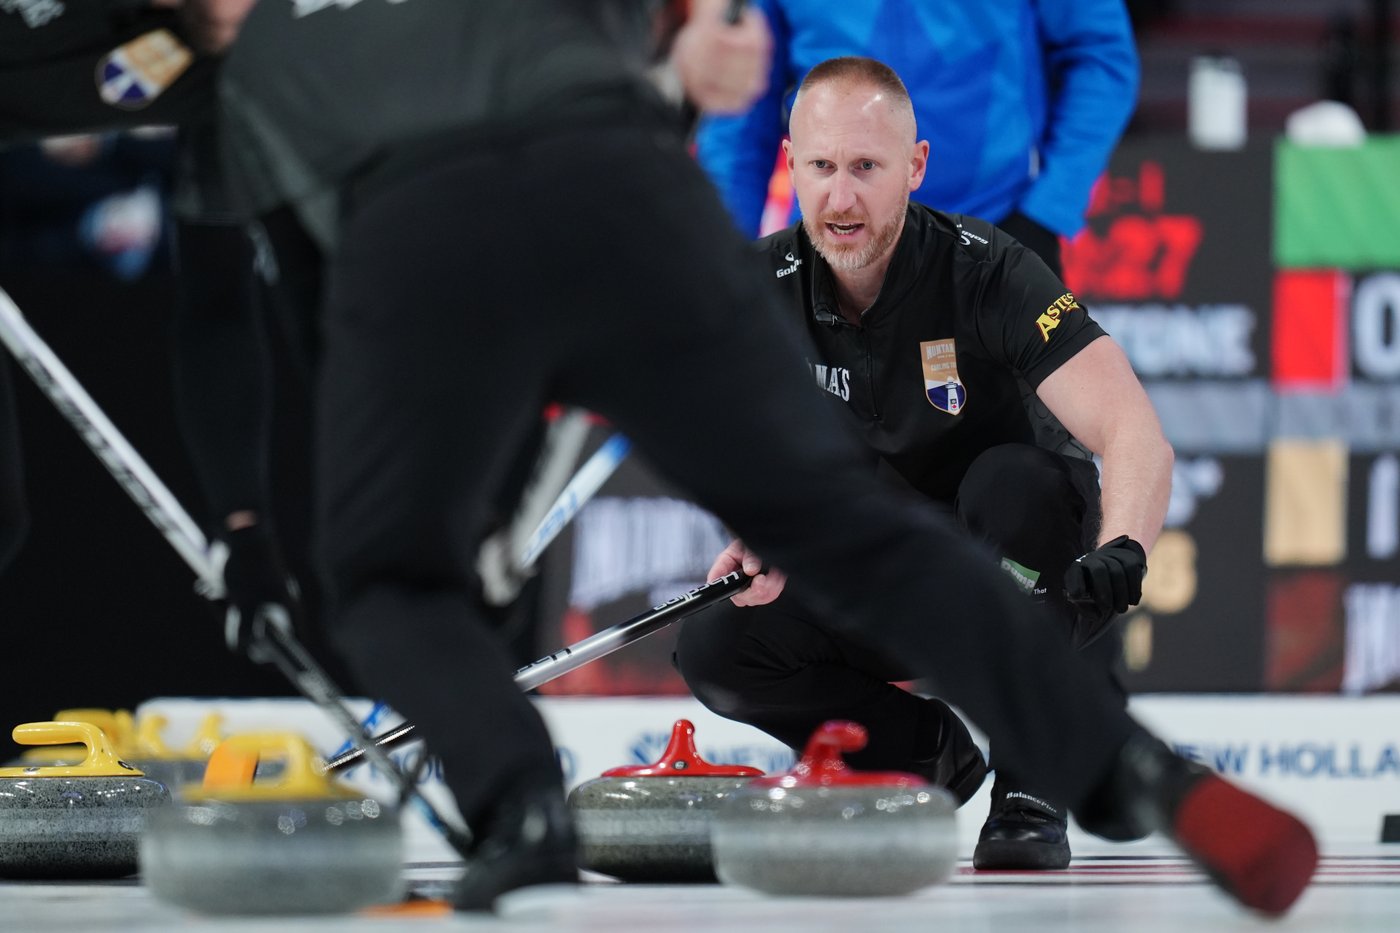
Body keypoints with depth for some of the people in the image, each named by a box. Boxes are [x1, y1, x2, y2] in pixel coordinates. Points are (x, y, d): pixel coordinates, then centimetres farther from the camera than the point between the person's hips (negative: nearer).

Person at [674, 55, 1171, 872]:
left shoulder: (983, 272, -25)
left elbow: (1139, 437, -36)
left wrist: (1123, 550, -57)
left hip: (1015, 580, -4)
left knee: (1008, 481, -36)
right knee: (714, 651, -21)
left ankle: (1033, 791, -23)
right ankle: (926, 747, 6)